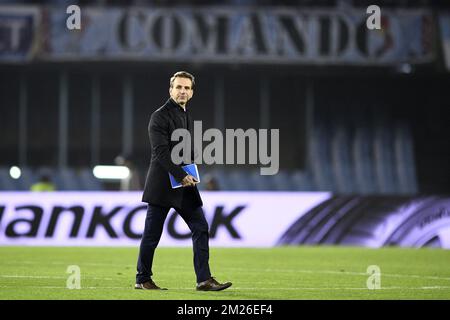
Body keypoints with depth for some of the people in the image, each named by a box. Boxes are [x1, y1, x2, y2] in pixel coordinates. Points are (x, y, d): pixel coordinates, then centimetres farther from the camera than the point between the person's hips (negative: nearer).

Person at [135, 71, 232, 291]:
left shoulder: (187, 117, 17)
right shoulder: (160, 117, -9)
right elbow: (161, 151, -17)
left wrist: (190, 175, 10)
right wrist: (181, 176, -20)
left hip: (184, 185, 7)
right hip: (162, 185, -7)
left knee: (201, 228, -3)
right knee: (152, 234, 1)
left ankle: (204, 279, -5)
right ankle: (143, 279, 11)